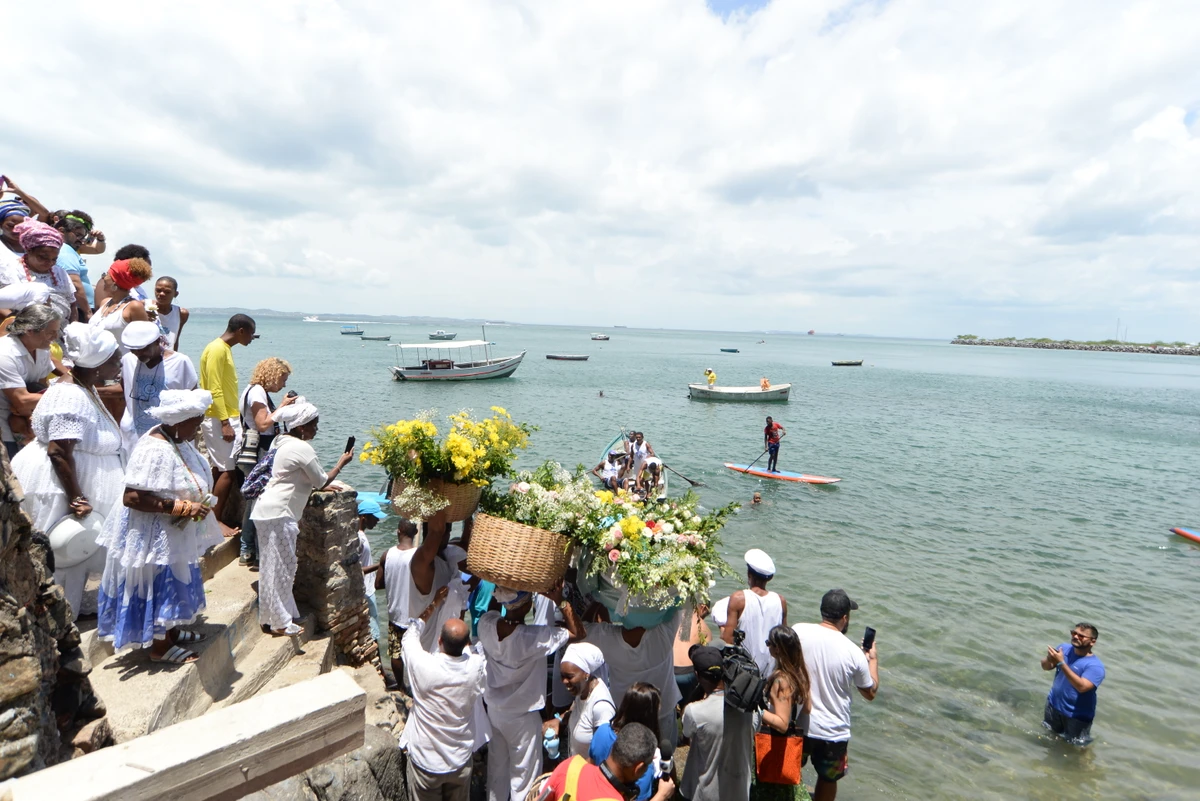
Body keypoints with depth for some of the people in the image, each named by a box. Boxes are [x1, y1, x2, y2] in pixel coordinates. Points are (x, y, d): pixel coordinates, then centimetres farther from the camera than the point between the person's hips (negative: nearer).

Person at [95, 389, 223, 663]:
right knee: (159, 588, 7)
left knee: (173, 586, 22)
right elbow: (132, 498, -31)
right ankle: (159, 647, 23)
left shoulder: (176, 440, 0)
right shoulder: (155, 450, -29)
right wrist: (184, 507, -30)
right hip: (153, 535, -9)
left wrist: (200, 503, 1)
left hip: (175, 533, 9)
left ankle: (170, 631, 40)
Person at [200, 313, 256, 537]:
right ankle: (216, 520, -2)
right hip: (220, 420, -10)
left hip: (226, 418, 10)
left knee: (220, 469, 12)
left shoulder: (224, 349, 15)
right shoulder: (217, 349, -14)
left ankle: (215, 516, 19)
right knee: (227, 470, -8)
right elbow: (214, 390, -20)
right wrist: (225, 423, -22)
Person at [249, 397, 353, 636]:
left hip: (270, 509, 10)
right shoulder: (302, 448, -16)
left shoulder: (282, 442, 14)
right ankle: (280, 622, 7)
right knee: (281, 567, -2)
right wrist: (341, 463, 5)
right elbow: (321, 482, -8)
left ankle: (281, 614, 26)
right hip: (278, 513, -10)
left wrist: (324, 485, 20)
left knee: (279, 566, 16)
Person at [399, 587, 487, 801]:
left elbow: (410, 634, -7)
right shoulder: (476, 667, -23)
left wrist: (433, 604, 2)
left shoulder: (423, 666, -29)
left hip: (425, 760, -1)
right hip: (460, 760, 2)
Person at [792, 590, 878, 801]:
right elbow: (870, 693, 1)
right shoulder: (854, 652, -15)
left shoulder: (798, 631, -15)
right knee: (828, 779, 26)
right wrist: (873, 659, 14)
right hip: (833, 732, -1)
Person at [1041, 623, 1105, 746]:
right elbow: (1045, 666, -4)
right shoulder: (1065, 648, -6)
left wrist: (1061, 663, -39)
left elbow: (1082, 686, -36)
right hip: (1054, 705, 5)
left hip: (1077, 716, -5)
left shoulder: (1095, 665, -24)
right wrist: (1049, 659, -28)